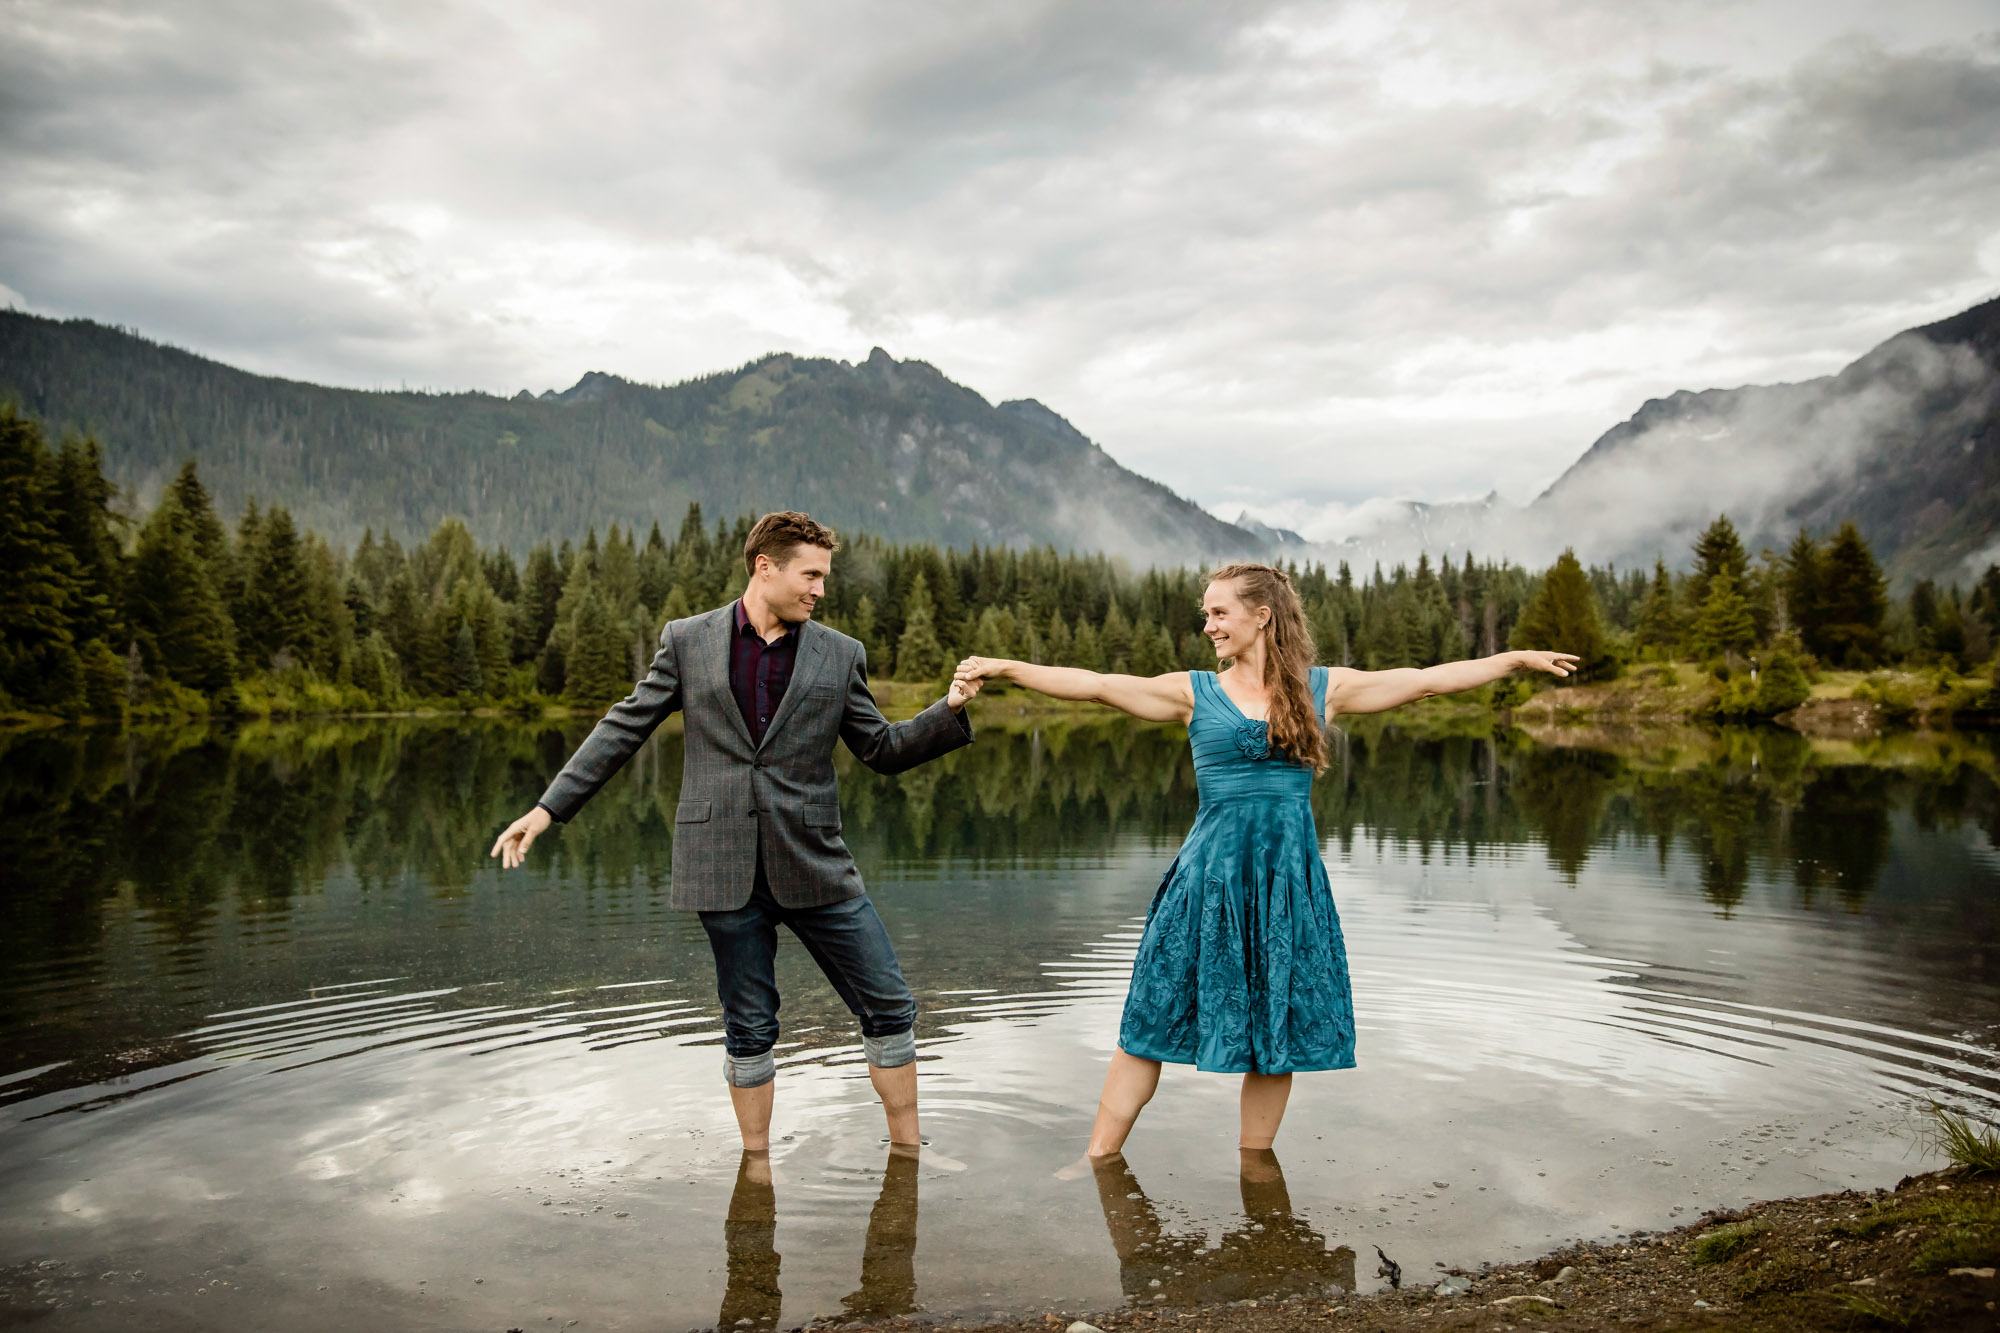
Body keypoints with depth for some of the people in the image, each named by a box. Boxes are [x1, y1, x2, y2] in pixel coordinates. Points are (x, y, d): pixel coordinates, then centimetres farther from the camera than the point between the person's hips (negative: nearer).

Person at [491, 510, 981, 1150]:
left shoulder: (840, 655, 5)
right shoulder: (686, 641, 3)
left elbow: (883, 749, 8)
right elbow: (623, 729, 7)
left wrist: (949, 711, -8)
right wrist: (548, 807, 3)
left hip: (812, 866, 2)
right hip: (724, 868, -1)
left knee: (889, 1007, 2)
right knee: (749, 1027, 8)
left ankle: (907, 1150, 20)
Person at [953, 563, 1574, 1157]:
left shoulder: (1322, 688, 7)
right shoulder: (1195, 692, 4)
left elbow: (1430, 679, 11)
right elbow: (1096, 685, -2)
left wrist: (1519, 658, 12)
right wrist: (1006, 668, -10)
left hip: (1289, 881, 1)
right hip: (1208, 875, -1)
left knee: (1276, 1032, 8)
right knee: (1153, 1023, 0)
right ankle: (1099, 1160, 10)